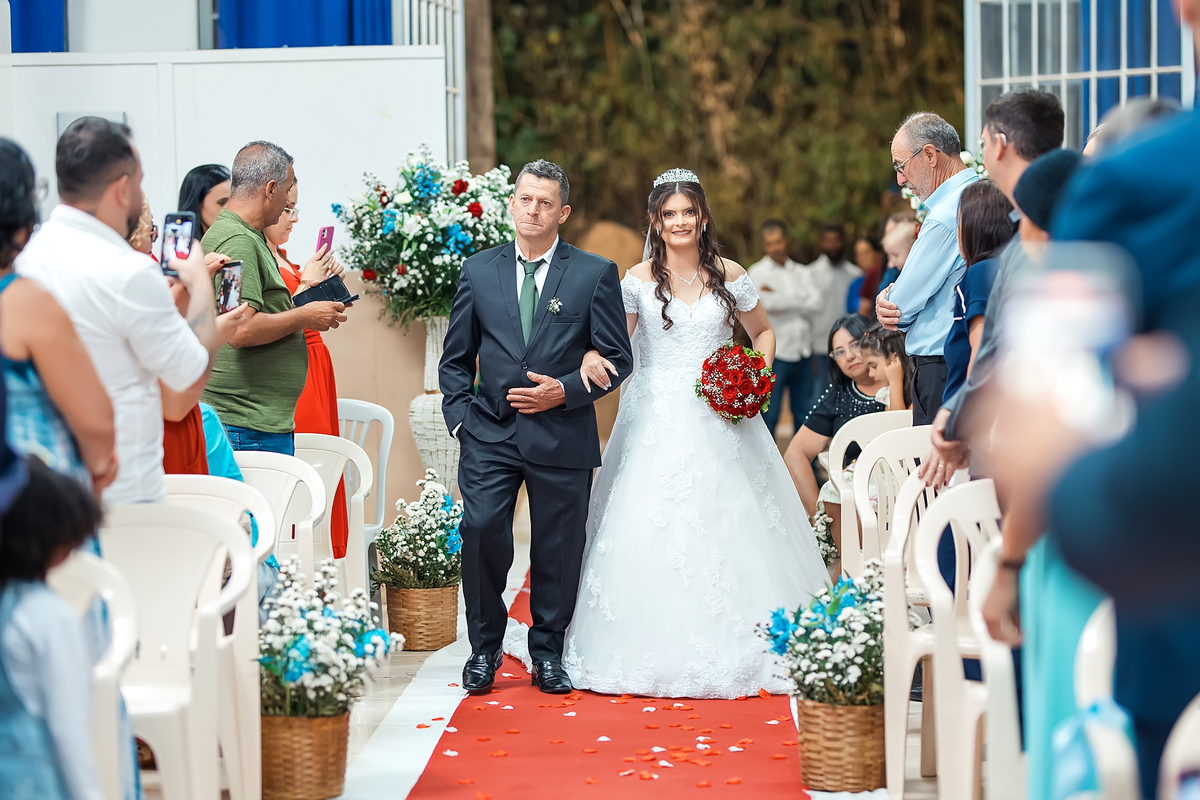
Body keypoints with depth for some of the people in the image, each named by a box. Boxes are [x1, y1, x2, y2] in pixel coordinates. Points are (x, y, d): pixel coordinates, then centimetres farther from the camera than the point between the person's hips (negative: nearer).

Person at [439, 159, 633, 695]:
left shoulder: (595, 274, 3)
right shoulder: (479, 271, 9)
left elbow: (617, 359, 2)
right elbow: (455, 359, 13)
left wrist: (566, 390, -12)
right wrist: (460, 419, 1)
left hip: (562, 434, -1)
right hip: (489, 431, 1)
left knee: (558, 547, 5)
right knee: (482, 529, -13)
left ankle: (547, 653, 22)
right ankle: (484, 647, 4)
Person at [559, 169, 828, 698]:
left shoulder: (730, 276, 5)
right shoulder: (639, 280, 2)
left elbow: (763, 332, 17)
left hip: (720, 420, 1)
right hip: (656, 421, -1)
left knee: (727, 530, -2)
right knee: (651, 531, -7)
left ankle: (735, 651, 9)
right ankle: (659, 653, 2)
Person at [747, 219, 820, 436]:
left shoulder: (803, 273, 14)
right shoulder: (757, 272, 2)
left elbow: (815, 304, -3)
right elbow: (765, 303, -16)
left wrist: (779, 297, -7)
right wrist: (798, 299, -5)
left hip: (802, 351, 4)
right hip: (774, 353, -4)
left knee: (804, 414, 8)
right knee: (768, 416, -4)